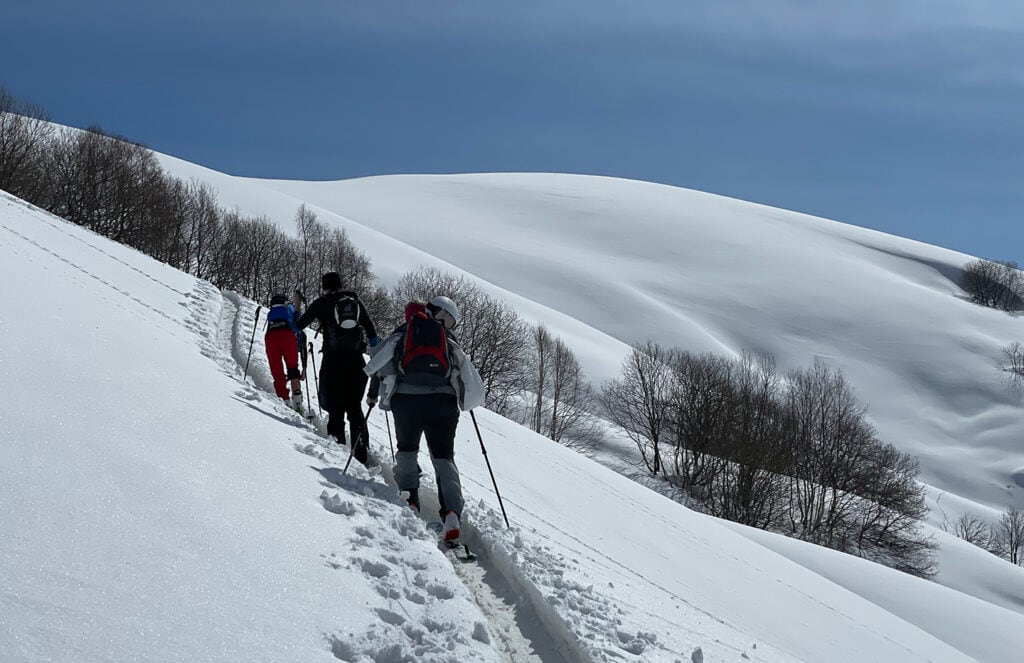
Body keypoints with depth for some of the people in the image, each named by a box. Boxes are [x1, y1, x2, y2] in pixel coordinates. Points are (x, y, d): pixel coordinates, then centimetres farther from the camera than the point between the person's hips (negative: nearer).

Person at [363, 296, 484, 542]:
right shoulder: (450, 341, 18)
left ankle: (409, 500, 8)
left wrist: (373, 393, 24)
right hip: (443, 401, 0)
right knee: (444, 457, 4)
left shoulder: (401, 333, 19)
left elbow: (379, 363, 12)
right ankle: (451, 511, -17)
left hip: (406, 399, 0)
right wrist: (466, 400, 33)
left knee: (407, 450, 23)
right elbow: (470, 379, 15)